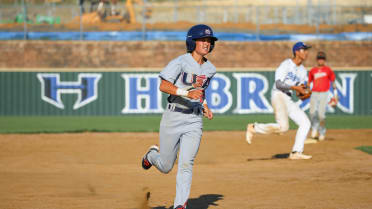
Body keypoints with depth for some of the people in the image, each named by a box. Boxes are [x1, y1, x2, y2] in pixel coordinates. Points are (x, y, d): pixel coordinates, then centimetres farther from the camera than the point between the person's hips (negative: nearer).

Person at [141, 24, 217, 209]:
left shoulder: (210, 69, 8)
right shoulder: (180, 62, -11)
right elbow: (163, 86, -20)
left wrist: (205, 107, 10)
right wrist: (187, 93, -32)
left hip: (194, 120, 3)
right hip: (173, 117, -3)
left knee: (186, 164, -12)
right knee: (165, 167, 10)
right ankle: (152, 155, 44)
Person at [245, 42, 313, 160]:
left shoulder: (303, 71, 16)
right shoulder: (286, 64, -7)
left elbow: (301, 89, 19)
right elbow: (278, 84, -16)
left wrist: (303, 93, -3)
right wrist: (295, 87, -21)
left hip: (289, 100, 9)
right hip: (278, 96, -9)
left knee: (305, 123, 0)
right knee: (283, 127, -24)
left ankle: (296, 153, 1)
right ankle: (253, 128, -8)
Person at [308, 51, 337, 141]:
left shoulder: (328, 70, 4)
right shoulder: (312, 71, 11)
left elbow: (333, 82, 7)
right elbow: (309, 82, 17)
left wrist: (335, 95, 3)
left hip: (324, 94, -2)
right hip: (314, 94, 2)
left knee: (321, 114, -11)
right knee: (312, 113, -15)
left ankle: (322, 132, 7)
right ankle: (314, 128, 9)